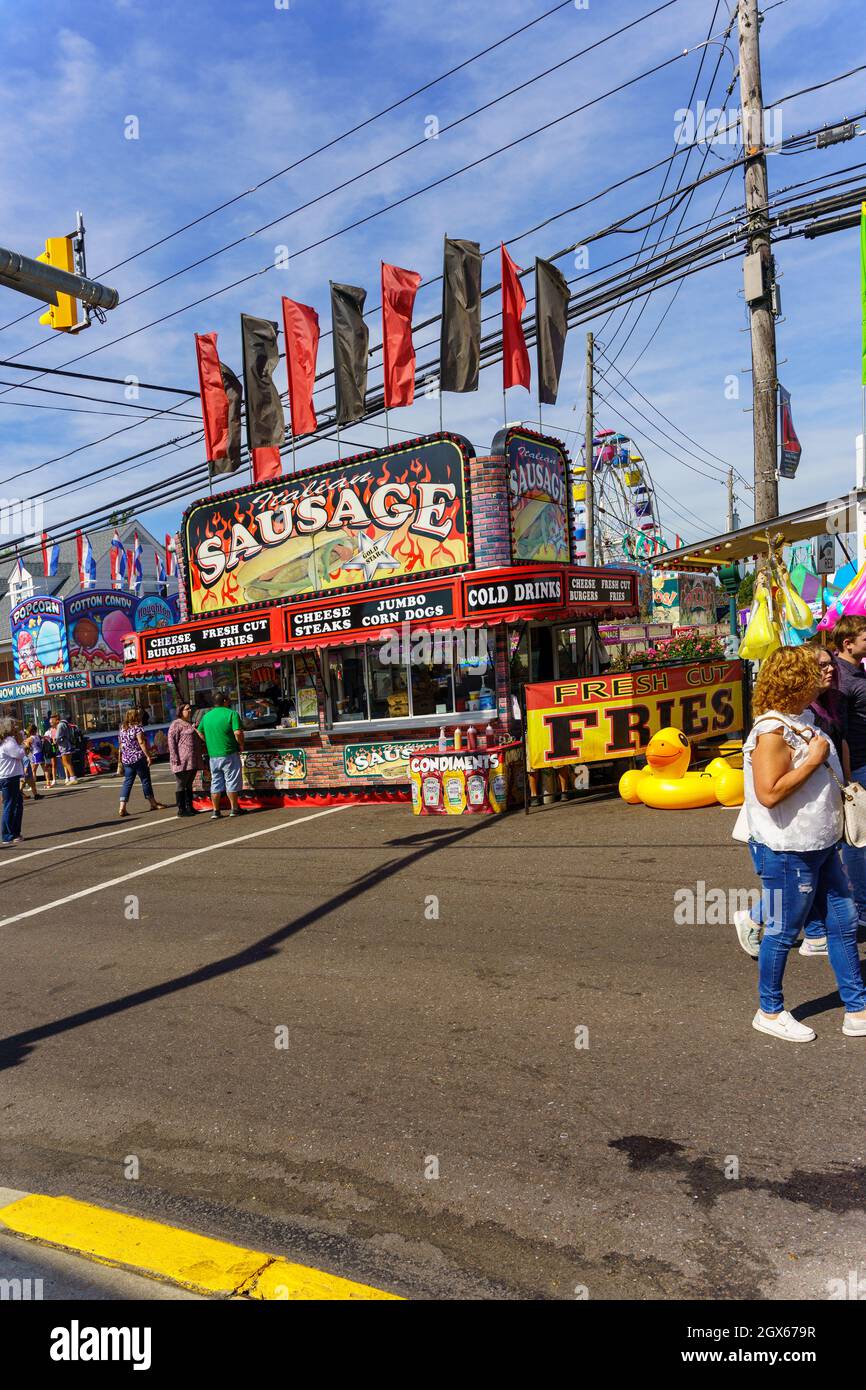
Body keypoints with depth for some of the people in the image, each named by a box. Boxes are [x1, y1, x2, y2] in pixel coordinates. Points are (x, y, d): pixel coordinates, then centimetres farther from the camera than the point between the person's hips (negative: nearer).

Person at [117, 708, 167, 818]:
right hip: (139, 758, -6)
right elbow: (141, 742, -16)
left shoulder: (122, 729, 13)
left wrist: (120, 761, 19)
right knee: (145, 780, 5)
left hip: (126, 759, 6)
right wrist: (148, 756, -15)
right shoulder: (137, 727, -8)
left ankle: (122, 808, -5)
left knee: (127, 782, 4)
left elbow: (120, 746, 14)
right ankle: (153, 803, 16)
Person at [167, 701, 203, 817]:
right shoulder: (176, 724, -7)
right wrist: (175, 758, -20)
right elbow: (171, 741, -15)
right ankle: (181, 809, -1)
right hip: (182, 761, -9)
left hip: (193, 761, 9)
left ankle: (189, 807, 19)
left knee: (189, 785, 13)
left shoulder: (191, 724, 20)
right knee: (181, 786, -4)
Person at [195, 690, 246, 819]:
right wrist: (241, 745, -3)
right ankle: (234, 809, 11)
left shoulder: (206, 716, 9)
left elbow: (200, 734, 14)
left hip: (212, 755, 5)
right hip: (229, 754, -5)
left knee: (215, 783, 11)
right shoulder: (231, 713, -8)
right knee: (232, 781, 5)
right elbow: (238, 733, -18)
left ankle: (215, 811, 13)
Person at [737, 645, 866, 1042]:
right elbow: (769, 793, -29)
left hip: (820, 846, 10)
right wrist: (813, 759, -23)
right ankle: (769, 1012, 24)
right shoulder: (772, 731, -21)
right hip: (787, 851, -10)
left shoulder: (804, 721, 9)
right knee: (782, 932, 5)